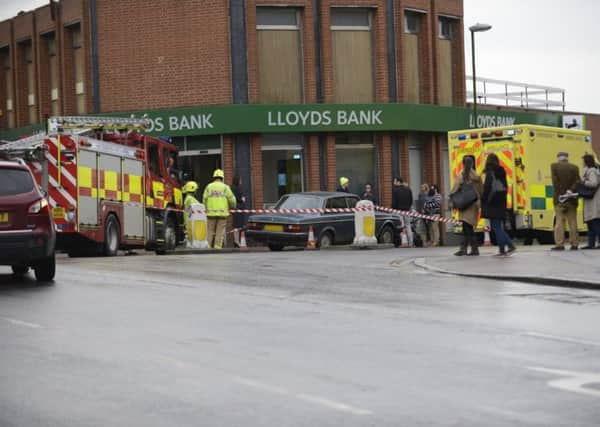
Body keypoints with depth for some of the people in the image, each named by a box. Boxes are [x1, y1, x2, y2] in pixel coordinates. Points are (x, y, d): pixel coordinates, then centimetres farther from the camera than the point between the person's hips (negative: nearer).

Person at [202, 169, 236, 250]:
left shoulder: (209, 187, 5)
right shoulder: (225, 187, 2)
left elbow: (204, 200, 2)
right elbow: (232, 199, 2)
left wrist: (206, 209, 16)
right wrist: (232, 206, 22)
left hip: (211, 213, 1)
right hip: (222, 213, -1)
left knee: (210, 232, 7)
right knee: (220, 232, 0)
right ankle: (217, 248, -5)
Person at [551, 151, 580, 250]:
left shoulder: (554, 166, -1)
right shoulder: (574, 167, 4)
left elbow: (555, 182, -8)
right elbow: (578, 182, -5)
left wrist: (560, 195, -8)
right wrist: (571, 191, -12)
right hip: (572, 199, 2)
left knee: (560, 221, -1)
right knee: (572, 221, 6)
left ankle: (559, 244, -7)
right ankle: (574, 244, 5)